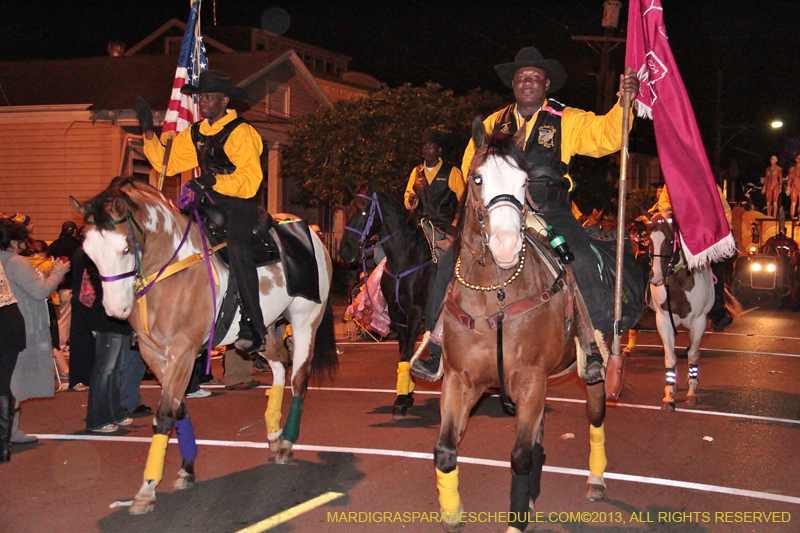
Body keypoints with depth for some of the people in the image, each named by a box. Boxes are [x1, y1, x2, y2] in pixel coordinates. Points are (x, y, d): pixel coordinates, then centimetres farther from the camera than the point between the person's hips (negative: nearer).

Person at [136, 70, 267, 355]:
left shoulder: (242, 133, -9)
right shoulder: (195, 134, 15)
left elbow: (250, 180, -18)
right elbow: (167, 162, 17)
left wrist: (215, 180, -30)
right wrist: (148, 132, 9)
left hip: (239, 205, -8)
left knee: (236, 247, -34)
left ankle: (253, 329, -31)